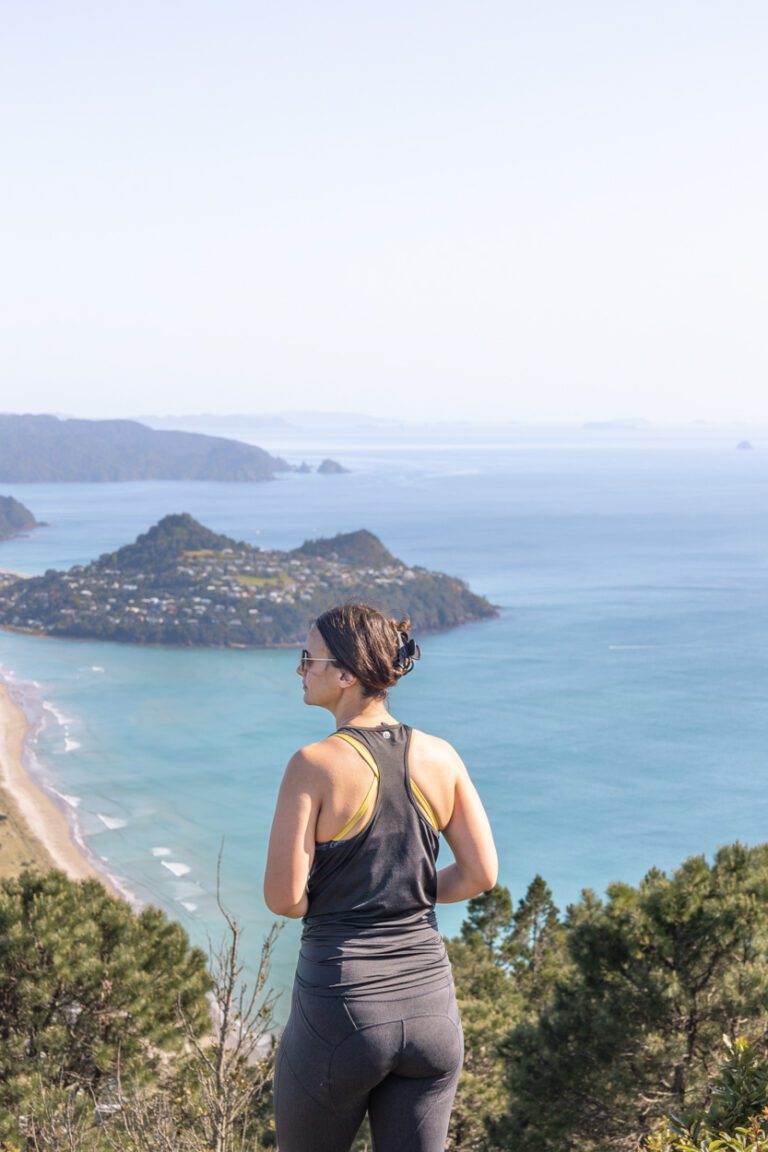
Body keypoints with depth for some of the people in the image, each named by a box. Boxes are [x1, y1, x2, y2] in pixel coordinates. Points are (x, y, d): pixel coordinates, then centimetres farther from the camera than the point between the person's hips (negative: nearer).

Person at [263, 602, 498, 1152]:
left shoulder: (316, 764, -13)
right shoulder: (440, 756, 0)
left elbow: (283, 897, -14)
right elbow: (483, 874, 3)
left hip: (342, 1008, -4)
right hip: (430, 1006, 4)